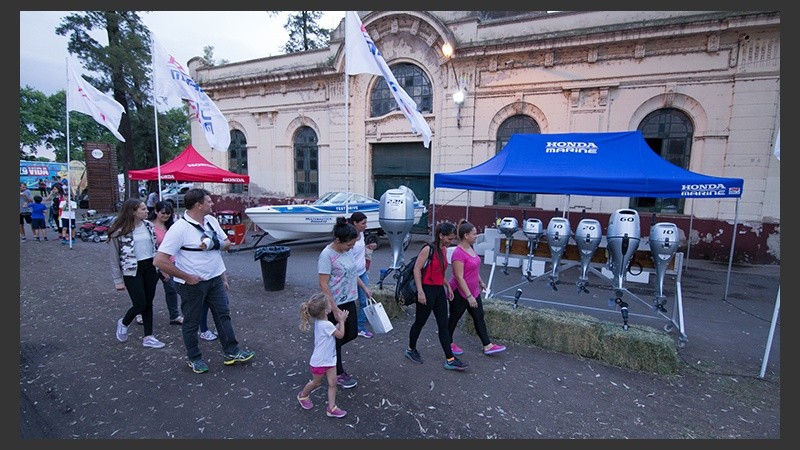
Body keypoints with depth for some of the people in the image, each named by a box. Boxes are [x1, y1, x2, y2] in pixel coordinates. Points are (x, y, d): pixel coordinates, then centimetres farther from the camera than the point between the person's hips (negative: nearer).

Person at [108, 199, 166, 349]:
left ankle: (148, 337, 20)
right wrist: (118, 280, -7)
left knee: (149, 303, 10)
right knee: (140, 304, -3)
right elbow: (114, 258, -7)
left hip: (150, 267, 5)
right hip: (132, 270, -5)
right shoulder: (119, 231, -12)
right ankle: (123, 323, 31)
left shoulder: (149, 225, 2)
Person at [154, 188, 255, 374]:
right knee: (191, 322, 12)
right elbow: (160, 261, -23)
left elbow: (227, 243, 10)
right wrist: (187, 277, -17)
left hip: (215, 278, 7)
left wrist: (216, 244, -13)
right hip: (193, 284, -6)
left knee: (223, 315, 12)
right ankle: (194, 359, 31)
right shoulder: (179, 229, -21)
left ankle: (232, 352, 25)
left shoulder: (212, 220, 1)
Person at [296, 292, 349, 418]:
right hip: (319, 361, -7)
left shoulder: (319, 321, -4)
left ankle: (331, 408, 16)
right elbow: (340, 335, -17)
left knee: (332, 383, 7)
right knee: (316, 382, 17)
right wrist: (341, 321, -6)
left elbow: (333, 330, 10)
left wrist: (340, 320, -1)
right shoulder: (326, 325, -32)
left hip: (329, 359, 7)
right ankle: (303, 395, 43)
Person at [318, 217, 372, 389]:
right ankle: (339, 374, 27)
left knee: (352, 333, 15)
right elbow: (323, 285, -21)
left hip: (349, 300, 8)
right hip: (335, 304, -8)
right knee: (337, 337, 8)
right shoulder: (327, 255, -22)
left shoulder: (347, 250, 1)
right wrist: (334, 308, -21)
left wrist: (364, 287, 16)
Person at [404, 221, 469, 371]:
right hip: (427, 290, -7)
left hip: (439, 290, 8)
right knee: (420, 322, 10)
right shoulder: (428, 249, -16)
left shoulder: (444, 250, 8)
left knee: (444, 325, 8)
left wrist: (448, 286, 13)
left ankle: (450, 359, 13)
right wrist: (420, 291, -21)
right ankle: (411, 350, 32)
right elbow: (416, 269, -17)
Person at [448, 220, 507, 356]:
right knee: (454, 319, 10)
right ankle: (449, 344, 29)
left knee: (479, 317, 12)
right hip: (460, 293, -9)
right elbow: (459, 277, -26)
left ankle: (487, 346, 21)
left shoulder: (471, 248, 4)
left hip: (473, 291, 9)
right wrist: (469, 296, -26)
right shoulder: (458, 253, -25)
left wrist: (481, 282, 25)